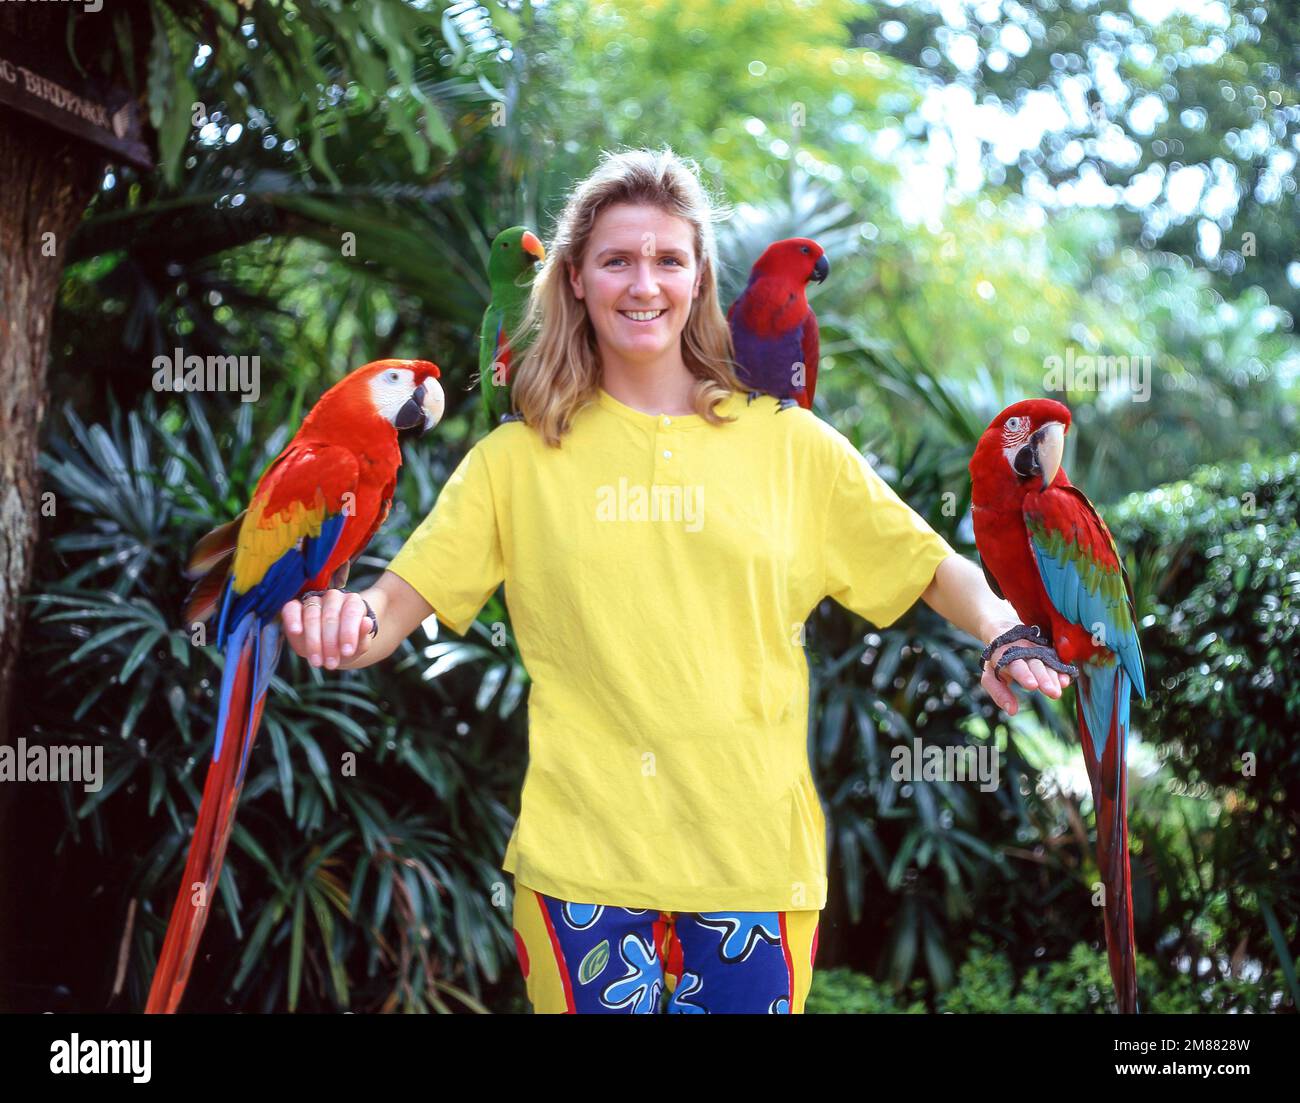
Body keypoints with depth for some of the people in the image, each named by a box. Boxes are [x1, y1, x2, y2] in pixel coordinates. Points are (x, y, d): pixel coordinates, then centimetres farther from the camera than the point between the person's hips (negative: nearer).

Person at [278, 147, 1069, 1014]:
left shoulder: (790, 445, 6)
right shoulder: (516, 460, 7)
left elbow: (934, 567, 10)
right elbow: (407, 595, 1)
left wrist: (999, 627, -11)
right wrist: (353, 623, -21)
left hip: (757, 857, 1)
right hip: (584, 864, 0)